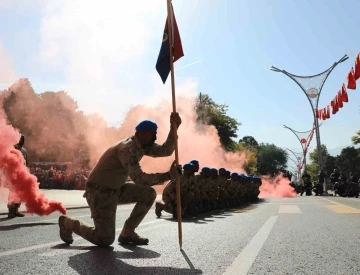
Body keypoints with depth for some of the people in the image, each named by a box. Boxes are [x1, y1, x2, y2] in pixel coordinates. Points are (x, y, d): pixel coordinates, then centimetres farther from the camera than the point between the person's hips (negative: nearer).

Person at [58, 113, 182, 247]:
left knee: (149, 193, -2)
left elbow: (165, 151, -3)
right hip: (100, 192, -9)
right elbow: (139, 179, -35)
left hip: (115, 189, 9)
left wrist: (173, 129, -15)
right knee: (105, 240, -9)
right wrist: (169, 175, -33)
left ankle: (127, 232, 8)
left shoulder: (141, 145, 3)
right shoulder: (127, 148, -26)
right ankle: (68, 223, 15)